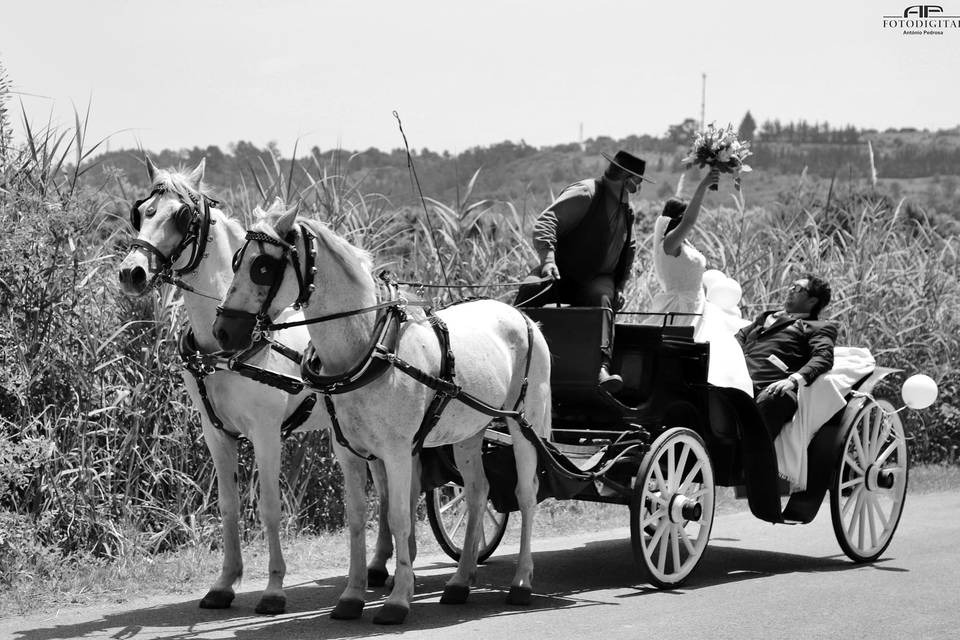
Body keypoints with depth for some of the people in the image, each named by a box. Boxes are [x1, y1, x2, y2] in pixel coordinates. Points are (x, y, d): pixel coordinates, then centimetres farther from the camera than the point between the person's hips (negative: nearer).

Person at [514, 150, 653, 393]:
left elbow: (629, 249, 32)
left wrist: (619, 286, 20)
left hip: (597, 280, 4)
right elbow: (545, 222, -17)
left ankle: (602, 368, -49)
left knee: (603, 300, -31)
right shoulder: (586, 193, -8)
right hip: (562, 273, -4)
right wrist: (548, 258, -32)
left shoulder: (626, 208, 17)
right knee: (529, 291, -33)